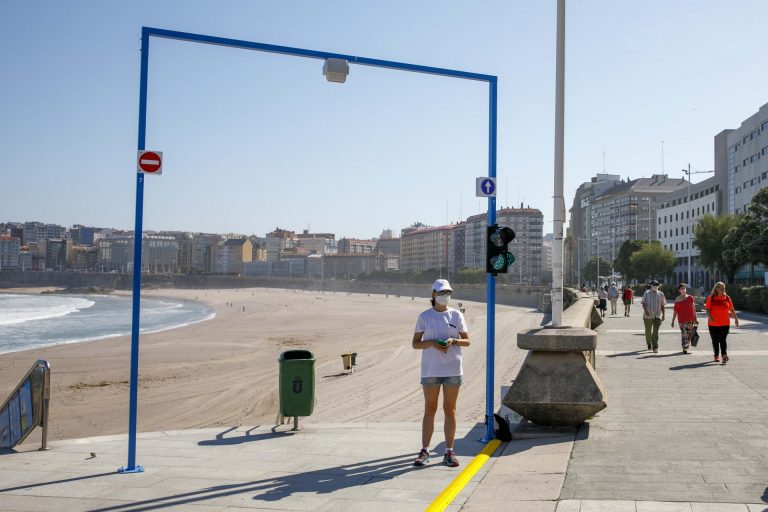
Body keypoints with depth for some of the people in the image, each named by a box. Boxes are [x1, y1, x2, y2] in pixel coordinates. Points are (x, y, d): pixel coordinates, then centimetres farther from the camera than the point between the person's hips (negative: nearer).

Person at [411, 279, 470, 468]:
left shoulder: (456, 315, 4)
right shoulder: (425, 316, 2)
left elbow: (467, 341, 7)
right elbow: (415, 343, 2)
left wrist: (453, 341, -13)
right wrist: (432, 343, -15)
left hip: (452, 369, 1)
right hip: (430, 369, -1)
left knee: (450, 409, 4)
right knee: (430, 409, 4)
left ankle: (449, 452, 10)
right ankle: (424, 451, 10)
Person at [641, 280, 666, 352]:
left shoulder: (660, 294, 7)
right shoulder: (647, 293, 2)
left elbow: (662, 305, 12)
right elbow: (643, 303, -2)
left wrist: (663, 315, 10)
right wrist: (645, 310, -18)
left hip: (657, 316, 0)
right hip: (648, 316, 0)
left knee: (655, 331, -12)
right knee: (648, 331, 12)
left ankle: (655, 347, -14)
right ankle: (649, 344, 32)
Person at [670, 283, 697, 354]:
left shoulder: (690, 298, 6)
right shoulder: (677, 300, 1)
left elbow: (693, 308, 9)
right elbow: (675, 311, 3)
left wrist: (695, 319, 8)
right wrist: (673, 321, 1)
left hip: (690, 319, 3)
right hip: (682, 320, -3)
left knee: (689, 334, 8)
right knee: (684, 334, -12)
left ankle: (687, 348, 21)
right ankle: (685, 348, -13)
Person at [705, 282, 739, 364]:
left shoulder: (727, 298, 6)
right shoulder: (711, 298, -1)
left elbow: (731, 309, 14)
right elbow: (707, 309, -6)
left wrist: (735, 318, 14)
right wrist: (709, 316, -24)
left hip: (725, 323, 0)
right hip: (713, 324, 0)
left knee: (723, 340, -11)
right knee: (715, 341, 9)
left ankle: (724, 355, -20)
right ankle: (716, 356, 22)